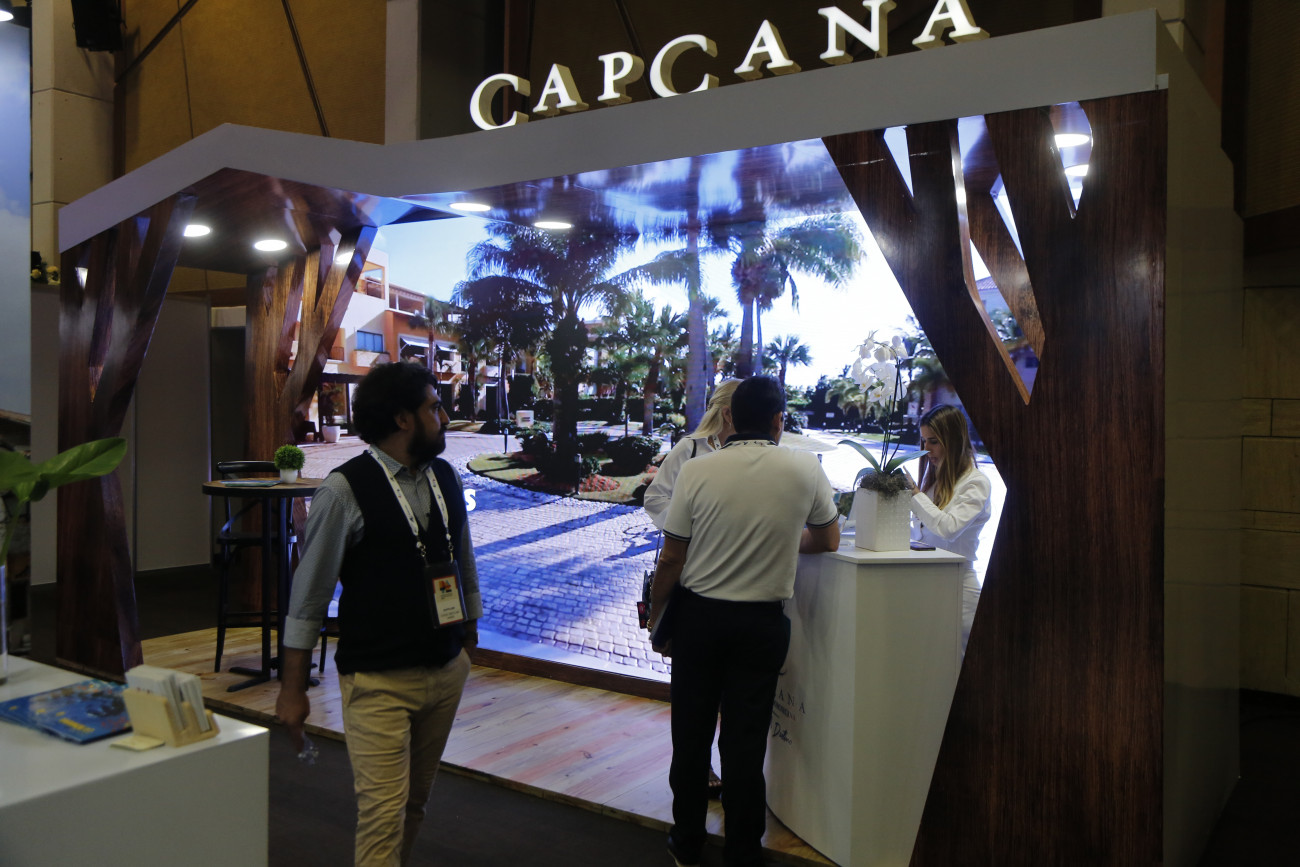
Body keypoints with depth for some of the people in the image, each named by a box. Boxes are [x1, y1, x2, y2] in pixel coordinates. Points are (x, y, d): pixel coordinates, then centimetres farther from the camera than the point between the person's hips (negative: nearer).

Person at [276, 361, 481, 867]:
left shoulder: (445, 476, 5)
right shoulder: (344, 490, -13)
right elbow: (309, 593, -9)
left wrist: (470, 634, 21)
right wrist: (292, 689, -6)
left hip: (447, 670, 6)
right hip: (378, 681, -6)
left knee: (416, 800, 17)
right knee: (384, 813, -6)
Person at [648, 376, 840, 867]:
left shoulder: (697, 470, -10)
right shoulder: (805, 469, -7)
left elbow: (672, 557, -6)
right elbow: (828, 540, 8)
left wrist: (654, 614, 8)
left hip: (697, 615, 0)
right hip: (762, 623, 0)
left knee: (690, 733, 15)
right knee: (745, 739, 10)